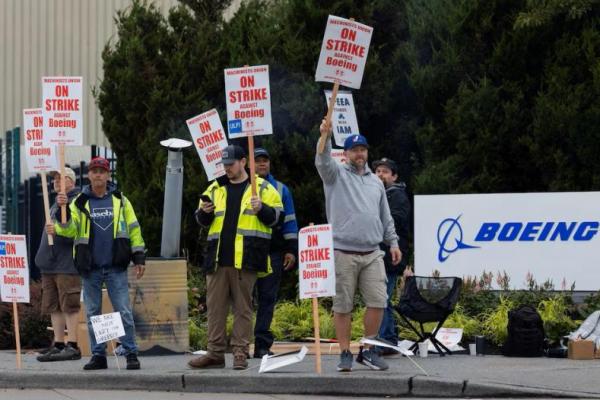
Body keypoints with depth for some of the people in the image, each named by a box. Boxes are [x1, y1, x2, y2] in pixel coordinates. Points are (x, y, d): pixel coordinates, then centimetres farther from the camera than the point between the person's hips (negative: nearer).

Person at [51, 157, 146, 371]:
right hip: (90, 268, 2)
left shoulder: (120, 200, 6)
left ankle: (131, 353, 0)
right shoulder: (80, 202, 6)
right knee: (93, 313, 6)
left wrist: (139, 257, 2)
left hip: (116, 267, -1)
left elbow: (134, 229, 8)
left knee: (124, 311, -5)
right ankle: (98, 355, 12)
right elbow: (68, 230, -3)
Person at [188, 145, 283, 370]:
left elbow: (275, 217, 1)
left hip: (245, 259, -4)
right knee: (215, 306, 3)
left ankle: (240, 353, 3)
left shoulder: (262, 188, 6)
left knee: (243, 307, 0)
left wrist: (261, 209, -17)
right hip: (218, 258, 4)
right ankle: (215, 353, 7)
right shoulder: (215, 189, 16)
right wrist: (205, 212, -3)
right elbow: (202, 221, 19)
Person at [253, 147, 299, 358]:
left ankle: (262, 343, 1)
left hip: (273, 252, 1)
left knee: (268, 298, 0)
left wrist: (291, 249, 5)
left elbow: (289, 221, 13)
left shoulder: (281, 190, 15)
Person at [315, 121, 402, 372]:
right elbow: (323, 162, -17)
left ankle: (368, 351, 10)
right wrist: (325, 137, -34)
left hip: (372, 254, 4)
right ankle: (345, 354, 6)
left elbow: (385, 216, 24)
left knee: (378, 302, -3)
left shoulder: (375, 181, 19)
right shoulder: (337, 175, 5)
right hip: (343, 253, -4)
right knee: (343, 306, -1)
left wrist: (393, 242, 16)